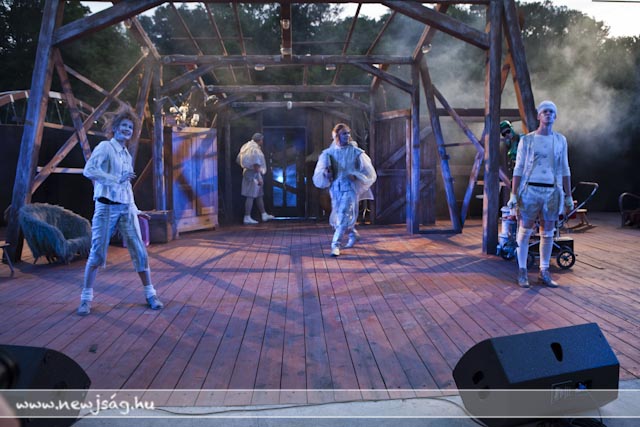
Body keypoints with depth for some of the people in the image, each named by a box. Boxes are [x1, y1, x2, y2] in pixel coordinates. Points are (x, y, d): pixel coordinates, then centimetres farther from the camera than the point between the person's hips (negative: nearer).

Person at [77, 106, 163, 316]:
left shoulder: (127, 155, 17)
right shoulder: (105, 147, -2)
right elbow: (88, 170, -18)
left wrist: (135, 210, 20)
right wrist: (117, 179, -18)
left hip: (127, 208, 5)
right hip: (107, 206, -5)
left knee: (139, 251, 0)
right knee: (97, 253, -1)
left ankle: (150, 294, 9)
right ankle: (86, 298, 13)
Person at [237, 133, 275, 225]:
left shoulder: (246, 147, 13)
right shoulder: (255, 149, -16)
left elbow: (238, 160, 17)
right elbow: (256, 165, -23)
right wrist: (259, 178, -22)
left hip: (247, 172, 10)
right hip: (254, 174, -10)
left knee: (259, 195, 16)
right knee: (251, 196, -7)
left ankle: (264, 215, 24)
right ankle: (247, 218, -5)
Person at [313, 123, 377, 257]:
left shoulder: (356, 153, -2)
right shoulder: (328, 153, 5)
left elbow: (369, 173, 0)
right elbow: (319, 174, 2)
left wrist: (355, 176, -17)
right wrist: (326, 173, -21)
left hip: (350, 188, -4)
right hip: (335, 188, 4)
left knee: (343, 217, -14)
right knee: (337, 217, 13)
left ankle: (335, 245, -8)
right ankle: (353, 235, 40)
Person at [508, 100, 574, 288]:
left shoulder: (560, 140, 10)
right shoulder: (527, 139, 2)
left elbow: (565, 170, 13)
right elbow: (518, 169, 1)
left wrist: (568, 197, 9)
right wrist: (513, 195, -6)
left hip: (552, 192, 3)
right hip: (530, 190, -3)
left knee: (548, 233, 7)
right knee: (525, 232, 0)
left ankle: (544, 273, 16)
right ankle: (522, 272, 8)